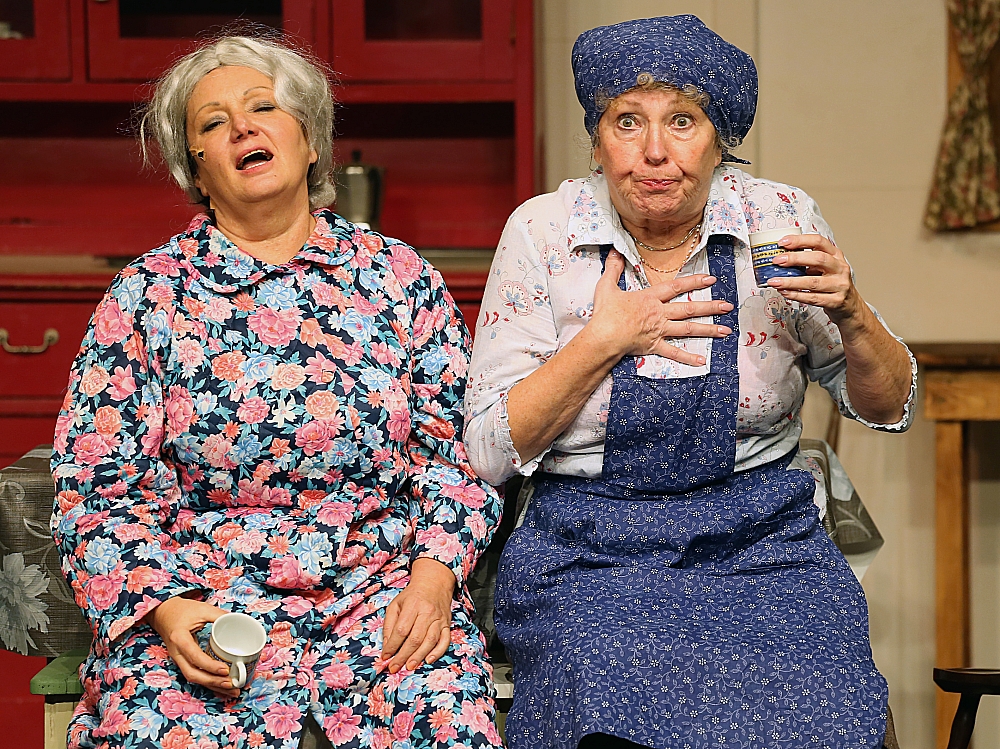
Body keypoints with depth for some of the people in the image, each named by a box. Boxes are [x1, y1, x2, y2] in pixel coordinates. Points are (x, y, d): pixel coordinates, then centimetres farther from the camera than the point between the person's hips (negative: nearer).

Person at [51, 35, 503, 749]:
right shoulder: (146, 296, 6)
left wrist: (433, 577, -7)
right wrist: (164, 608, -11)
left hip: (381, 596, 1)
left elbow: (455, 447, 9)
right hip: (200, 604, 0)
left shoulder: (398, 275, 10)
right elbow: (96, 487, 4)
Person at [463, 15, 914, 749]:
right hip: (590, 552, -1)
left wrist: (850, 314, -13)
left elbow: (888, 408, 7)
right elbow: (491, 451, -2)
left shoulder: (779, 218, 1)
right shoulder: (543, 232, -1)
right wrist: (605, 340, -12)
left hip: (762, 546, 1)